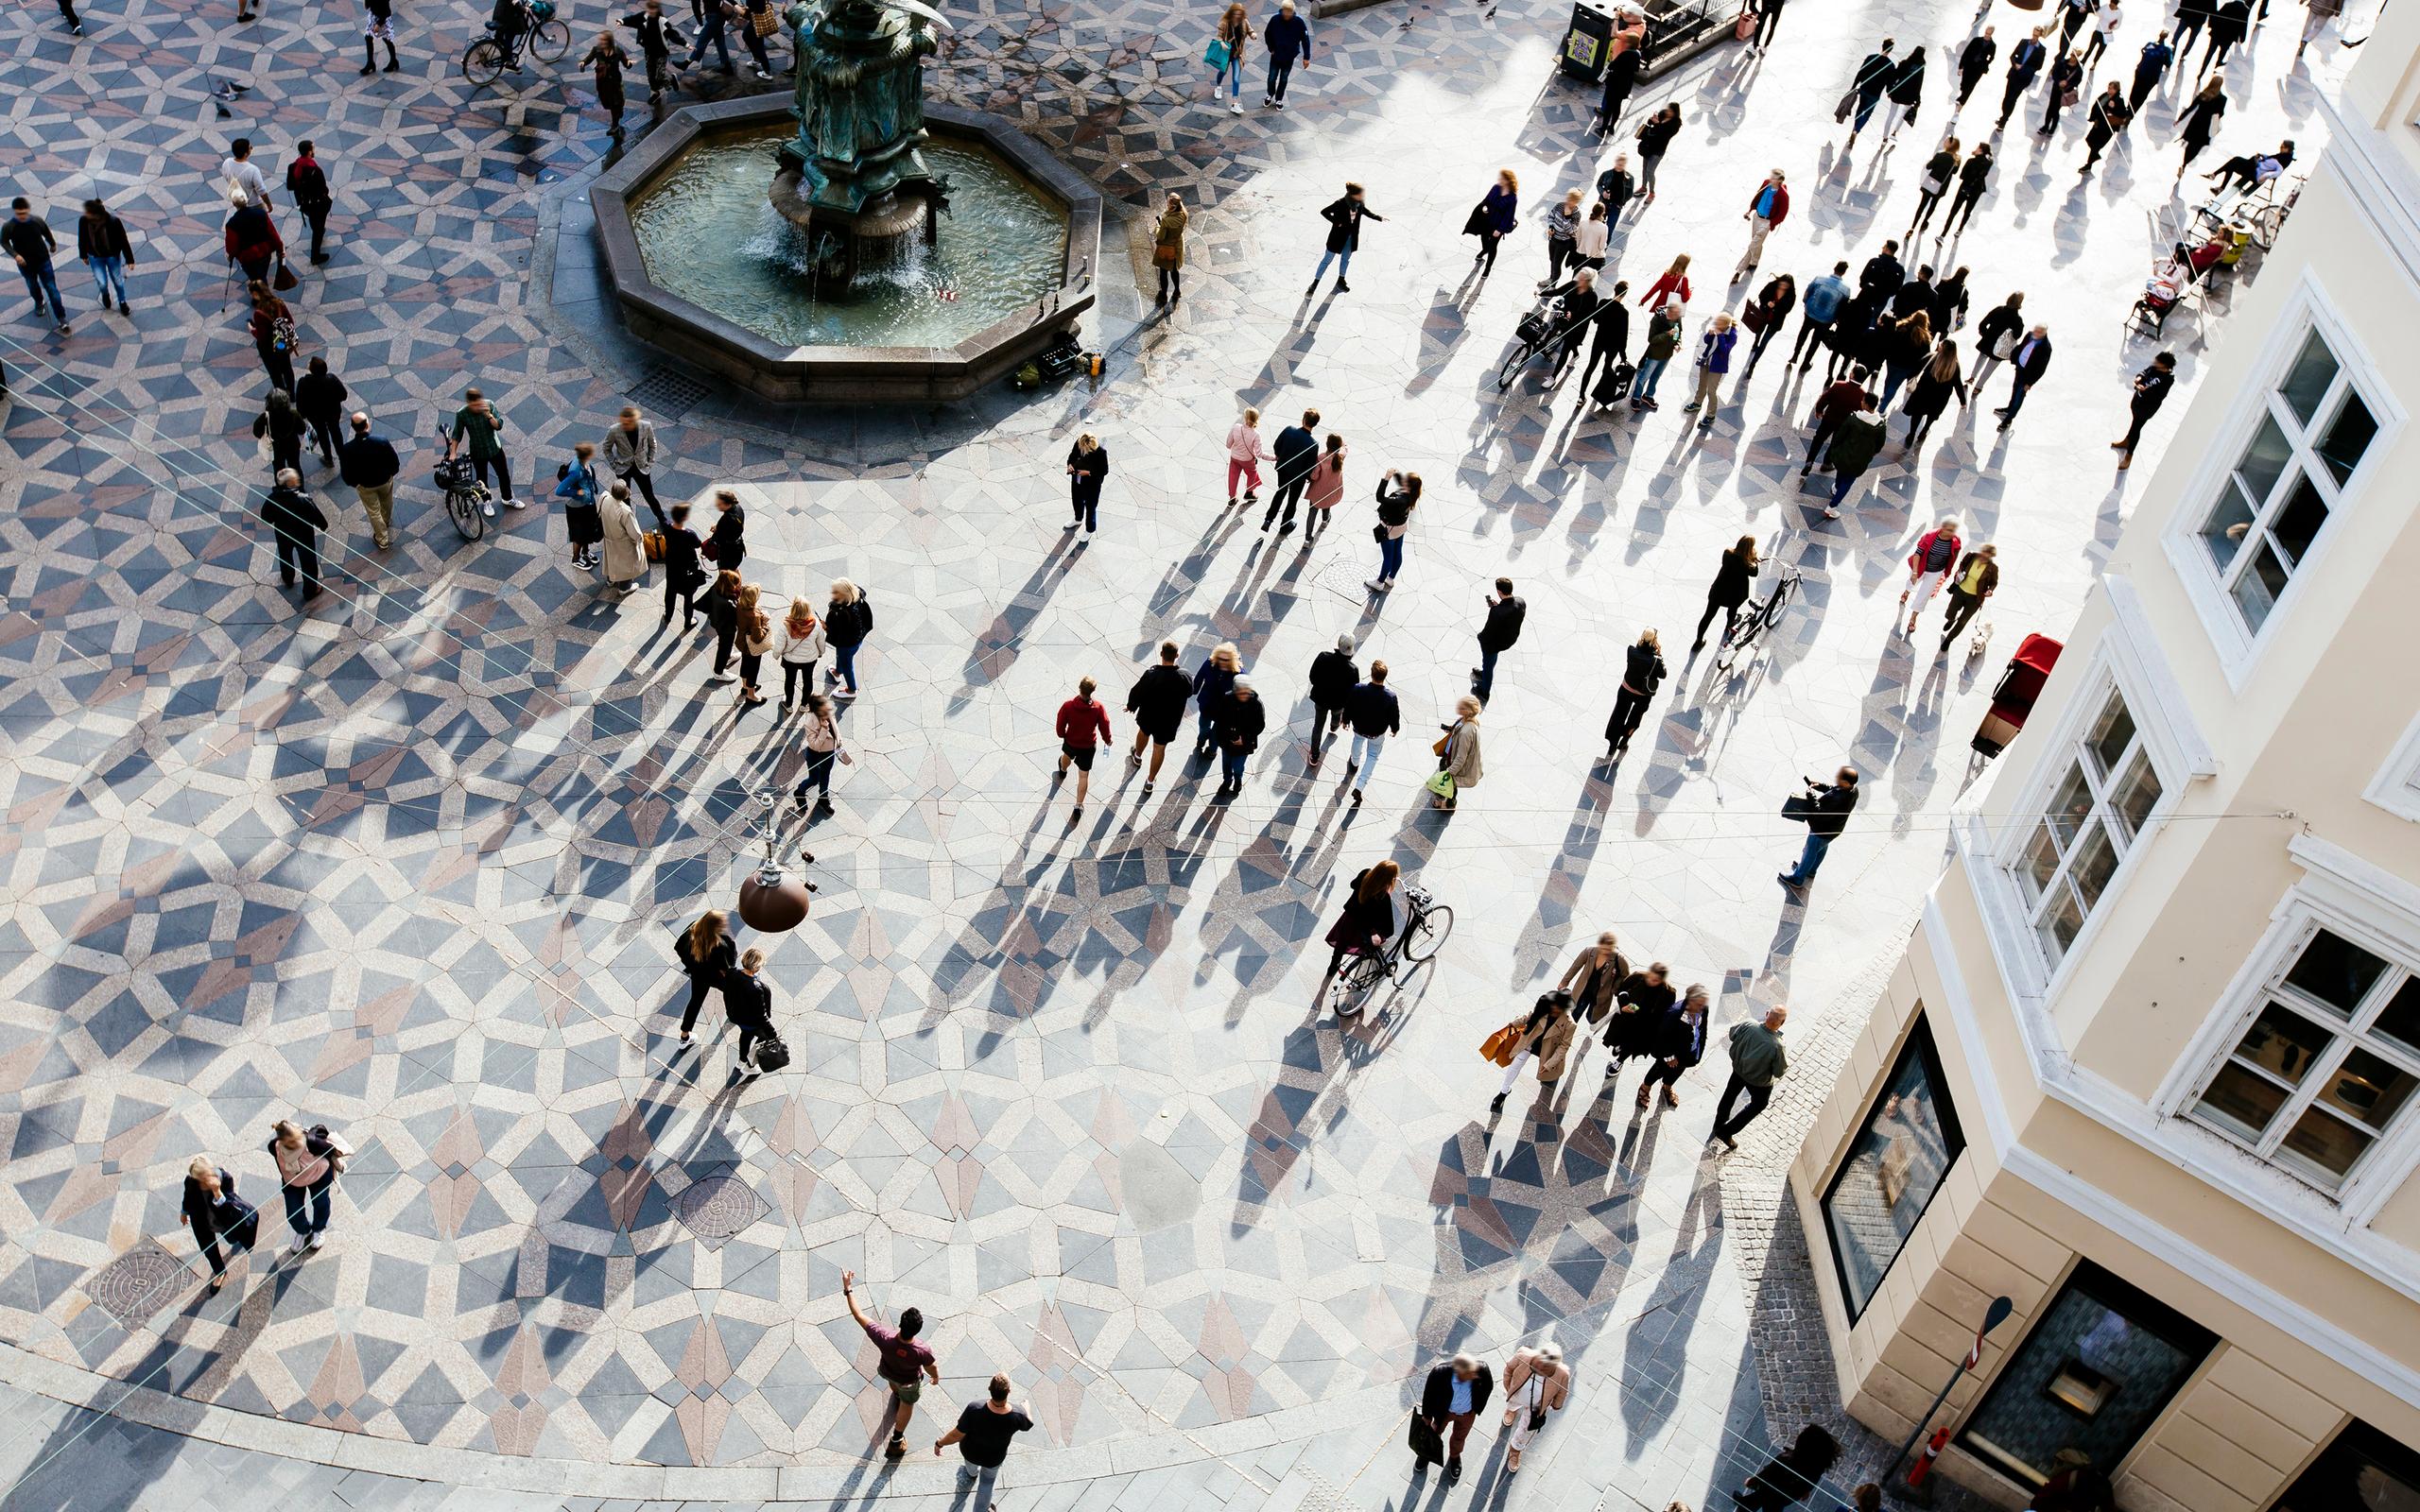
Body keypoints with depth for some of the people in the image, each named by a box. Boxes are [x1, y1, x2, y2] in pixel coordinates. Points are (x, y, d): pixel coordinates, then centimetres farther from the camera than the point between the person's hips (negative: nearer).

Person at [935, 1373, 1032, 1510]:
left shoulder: (974, 1409, -41)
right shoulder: (1016, 1417, -35)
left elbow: (957, 1435, -27)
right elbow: (1028, 1424, -10)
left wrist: (939, 1443, -6)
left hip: (970, 1451, 1)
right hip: (993, 1459, -1)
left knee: (971, 1464, 39)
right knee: (988, 1479, 33)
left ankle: (972, 1474, 70)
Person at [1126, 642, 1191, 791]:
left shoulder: (1151, 674, -30)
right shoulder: (1184, 678, -25)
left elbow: (1137, 693, -19)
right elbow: (1189, 693, -3)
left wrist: (1131, 706, 2)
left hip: (1148, 716, 0)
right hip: (1169, 721, 0)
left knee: (1143, 732, 34)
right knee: (1160, 748, 19)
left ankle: (1137, 756, 61)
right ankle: (1150, 781, 32)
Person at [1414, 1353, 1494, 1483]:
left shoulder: (1482, 1369, -38)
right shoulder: (1439, 1373, -41)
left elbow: (1488, 1386, -13)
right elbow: (1429, 1394, -20)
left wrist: (1477, 1408, 0)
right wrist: (1427, 1416, -5)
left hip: (1468, 1413, 1)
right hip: (1444, 1411, -1)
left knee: (1459, 1437, 29)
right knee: (1435, 1432, 29)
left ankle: (1454, 1457, 61)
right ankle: (1427, 1453, 60)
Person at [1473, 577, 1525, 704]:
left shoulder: (1497, 612, -43)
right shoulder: (1521, 601, -23)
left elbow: (1489, 631, -29)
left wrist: (1480, 637, -6)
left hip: (1494, 643, -6)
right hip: (1511, 639, 6)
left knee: (1488, 664, 23)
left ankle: (1484, 692, 47)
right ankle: (1484, 674, 65)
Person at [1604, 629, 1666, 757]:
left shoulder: (1631, 651, -22)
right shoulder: (1655, 660, -31)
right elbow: (1662, 674, -13)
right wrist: (1660, 655, -12)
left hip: (1626, 689, 2)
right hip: (1643, 695, -2)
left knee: (1619, 717, 19)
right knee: (1634, 719, 24)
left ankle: (1611, 750, 26)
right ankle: (1623, 744, 42)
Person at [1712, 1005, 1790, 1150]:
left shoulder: (1749, 1026, -29)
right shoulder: (1778, 1047, -39)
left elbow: (1733, 1034, -7)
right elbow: (1779, 1073, -23)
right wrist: (1785, 1054, -7)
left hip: (1739, 1068, 4)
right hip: (1760, 1081, -4)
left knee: (1730, 1094, 31)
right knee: (1758, 1105, 27)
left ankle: (1719, 1122, 54)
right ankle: (1726, 1131, 30)